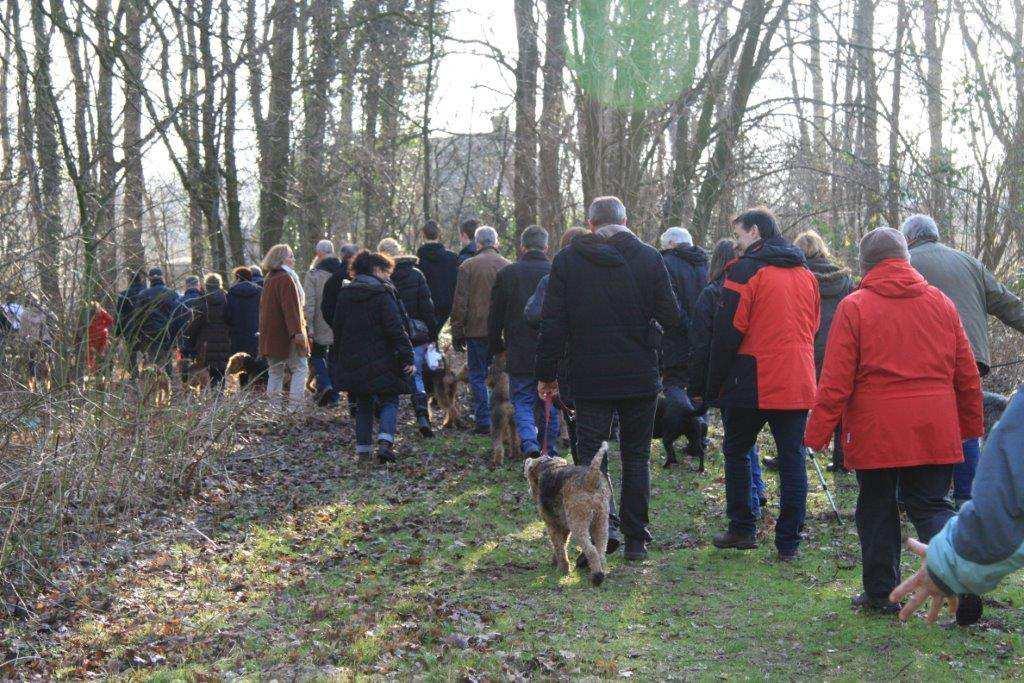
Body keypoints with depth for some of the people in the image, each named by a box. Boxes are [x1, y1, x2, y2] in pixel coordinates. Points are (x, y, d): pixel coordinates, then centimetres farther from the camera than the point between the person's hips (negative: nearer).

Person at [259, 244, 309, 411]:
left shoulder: (269, 279, 15)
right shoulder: (285, 278, -13)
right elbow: (291, 308, -21)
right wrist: (297, 331, -26)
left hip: (270, 334, 9)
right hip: (286, 334, -9)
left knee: (275, 372, 13)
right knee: (300, 369, -3)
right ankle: (294, 407, -10)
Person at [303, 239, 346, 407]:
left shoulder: (313, 274, -9)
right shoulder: (345, 272, 1)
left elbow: (309, 302, -12)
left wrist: (308, 325, -10)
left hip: (321, 325, -3)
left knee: (317, 354, 14)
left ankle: (324, 385, -9)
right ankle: (333, 397, 14)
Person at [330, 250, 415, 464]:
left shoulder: (344, 293, 10)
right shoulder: (383, 293, -10)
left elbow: (338, 328, 15)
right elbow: (395, 328, -14)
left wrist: (337, 361, 22)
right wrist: (407, 356, -13)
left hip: (352, 361, 5)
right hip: (381, 360, -5)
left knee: (363, 403, 14)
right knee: (389, 400, 3)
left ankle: (363, 447, 12)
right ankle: (385, 440, -16)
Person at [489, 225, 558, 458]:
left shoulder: (506, 274, -1)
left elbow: (495, 317, 3)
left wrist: (497, 348, 15)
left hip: (519, 354, -1)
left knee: (522, 401, 6)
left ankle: (529, 442, -18)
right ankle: (549, 451, 18)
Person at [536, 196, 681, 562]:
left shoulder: (566, 260, -2)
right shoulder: (649, 257, -2)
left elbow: (552, 323, -3)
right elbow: (671, 317, -1)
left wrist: (545, 374, 5)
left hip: (589, 377, -1)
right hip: (640, 377, 1)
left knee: (591, 453, 3)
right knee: (635, 456, 10)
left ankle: (603, 523, -18)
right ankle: (636, 538, 13)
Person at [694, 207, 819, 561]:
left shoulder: (746, 269, -8)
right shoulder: (805, 273, 14)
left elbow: (728, 332, -10)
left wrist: (714, 385, -4)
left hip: (753, 382, -5)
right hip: (799, 384, 5)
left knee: (737, 452, 12)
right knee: (792, 459, 5)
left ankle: (741, 530, 14)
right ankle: (788, 543, 5)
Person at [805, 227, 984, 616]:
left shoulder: (854, 307, -6)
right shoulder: (940, 303, 7)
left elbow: (835, 381, -10)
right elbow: (967, 373, 12)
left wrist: (818, 433, -5)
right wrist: (972, 425, 22)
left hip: (876, 434, -3)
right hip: (935, 433, 3)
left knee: (877, 510, 10)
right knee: (931, 505, 9)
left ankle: (882, 594, 16)